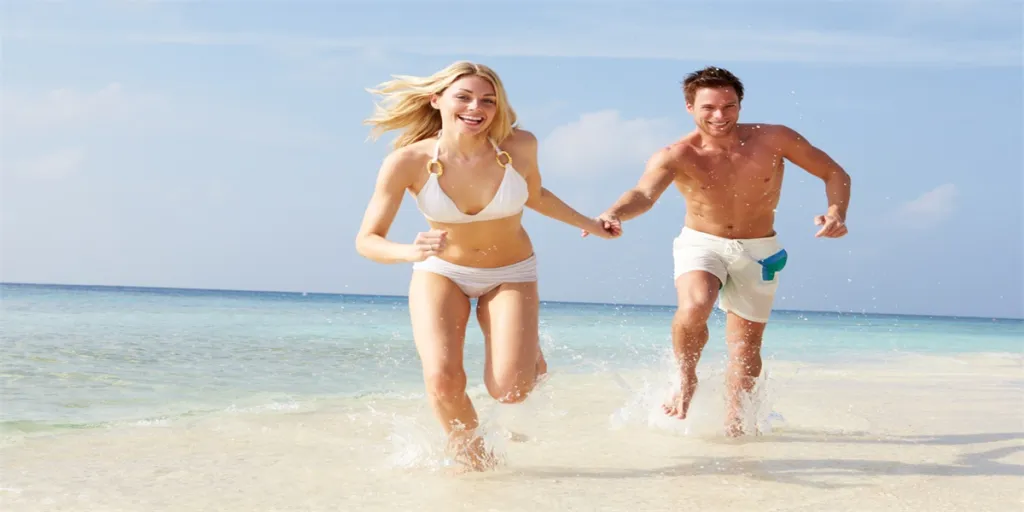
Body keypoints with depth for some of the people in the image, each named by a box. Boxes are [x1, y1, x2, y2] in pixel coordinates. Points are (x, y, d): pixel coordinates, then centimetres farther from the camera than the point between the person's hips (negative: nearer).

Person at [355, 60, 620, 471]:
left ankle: (528, 348, 23)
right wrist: (409, 252, -39)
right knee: (443, 381, -21)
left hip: (511, 275, 1)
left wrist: (588, 225, 9)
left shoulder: (519, 146, -19)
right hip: (441, 271, 0)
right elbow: (367, 240, -20)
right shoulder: (407, 162, -24)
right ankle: (470, 453, 13)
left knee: (509, 391, -15)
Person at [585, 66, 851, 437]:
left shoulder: (773, 140, -14)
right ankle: (686, 380, -2)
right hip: (701, 243, -2)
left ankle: (734, 420, 32)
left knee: (746, 346, 9)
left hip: (758, 252, 2)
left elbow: (836, 174, -5)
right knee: (694, 307, -31)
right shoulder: (676, 156, -20)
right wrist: (614, 214, -60)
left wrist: (836, 213, -24)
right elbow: (644, 193, -38)